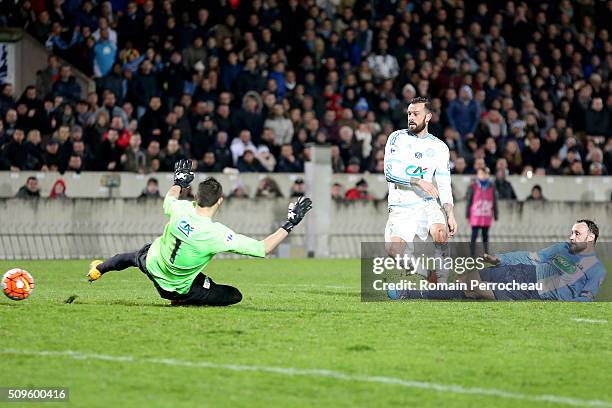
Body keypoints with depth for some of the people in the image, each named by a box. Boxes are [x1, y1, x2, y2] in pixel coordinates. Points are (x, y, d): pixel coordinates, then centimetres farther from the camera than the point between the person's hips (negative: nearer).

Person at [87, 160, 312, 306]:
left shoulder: (182, 209, -24)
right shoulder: (217, 234, -36)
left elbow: (168, 201, 6)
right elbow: (262, 248, -32)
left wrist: (179, 182, 25)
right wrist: (289, 224, -26)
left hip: (151, 263, 5)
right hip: (178, 288, -5)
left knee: (135, 256, 39)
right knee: (235, 295, 2)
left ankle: (99, 269, 64)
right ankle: (183, 301, -1)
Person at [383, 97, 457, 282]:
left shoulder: (439, 147, 9)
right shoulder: (397, 138, 2)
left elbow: (444, 186, 9)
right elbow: (390, 172, -10)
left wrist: (450, 214, -4)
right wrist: (418, 181, -21)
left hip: (427, 204, 1)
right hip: (400, 207, -1)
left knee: (440, 232, -30)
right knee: (393, 250, -22)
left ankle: (440, 284, -16)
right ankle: (423, 272, 6)